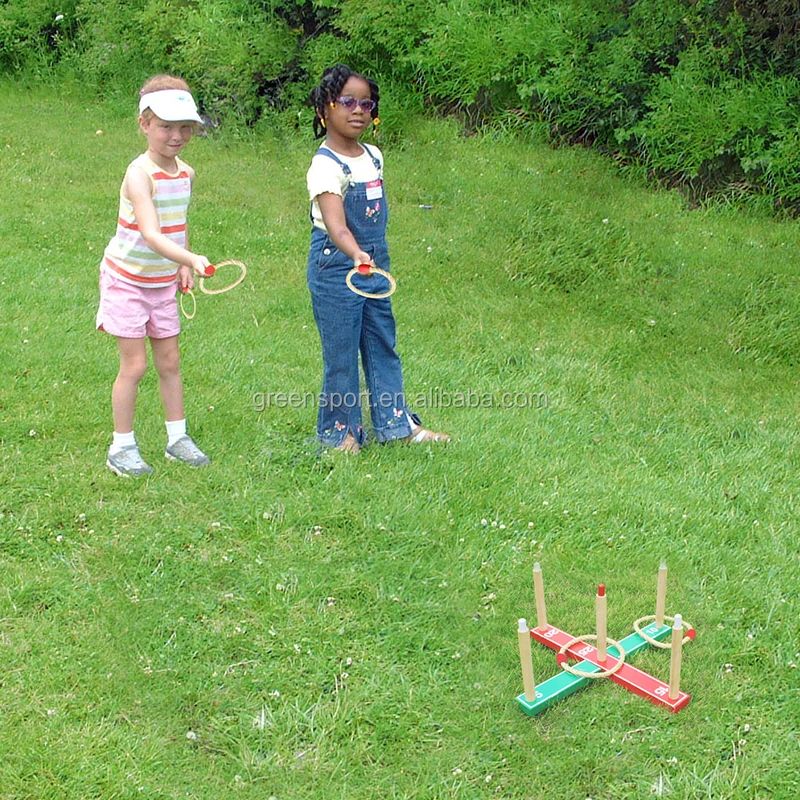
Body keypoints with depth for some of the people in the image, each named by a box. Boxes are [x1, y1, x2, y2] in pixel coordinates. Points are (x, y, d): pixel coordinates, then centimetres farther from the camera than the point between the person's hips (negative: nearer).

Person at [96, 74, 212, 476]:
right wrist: (192, 258, -49)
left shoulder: (186, 173, 1)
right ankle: (121, 448, 10)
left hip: (163, 282, 6)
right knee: (134, 364, -3)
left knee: (169, 361, 11)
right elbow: (151, 235, -36)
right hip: (126, 280, -6)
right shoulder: (140, 174, -23)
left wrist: (184, 266, 11)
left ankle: (177, 438, 23)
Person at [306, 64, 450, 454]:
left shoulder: (373, 156, 7)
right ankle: (339, 432, 17)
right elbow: (335, 226, -30)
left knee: (383, 346, 13)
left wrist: (378, 261, 17)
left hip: (374, 267, 8)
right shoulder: (326, 166, -17)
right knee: (341, 354, 2)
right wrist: (356, 255, -48)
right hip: (335, 269, -7)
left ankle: (395, 422, 24)